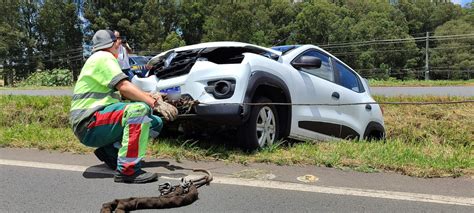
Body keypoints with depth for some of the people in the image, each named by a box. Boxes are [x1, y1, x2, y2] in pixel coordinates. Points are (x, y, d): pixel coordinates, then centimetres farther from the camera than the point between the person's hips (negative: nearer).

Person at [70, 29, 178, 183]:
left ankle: (110, 151, 3)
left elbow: (125, 94, 15)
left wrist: (150, 97, 1)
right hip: (89, 124, -10)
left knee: (155, 123, 5)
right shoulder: (103, 57, -6)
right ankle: (127, 170, -32)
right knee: (140, 109, -33)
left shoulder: (103, 59, 24)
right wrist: (155, 103, -24)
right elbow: (125, 87, -22)